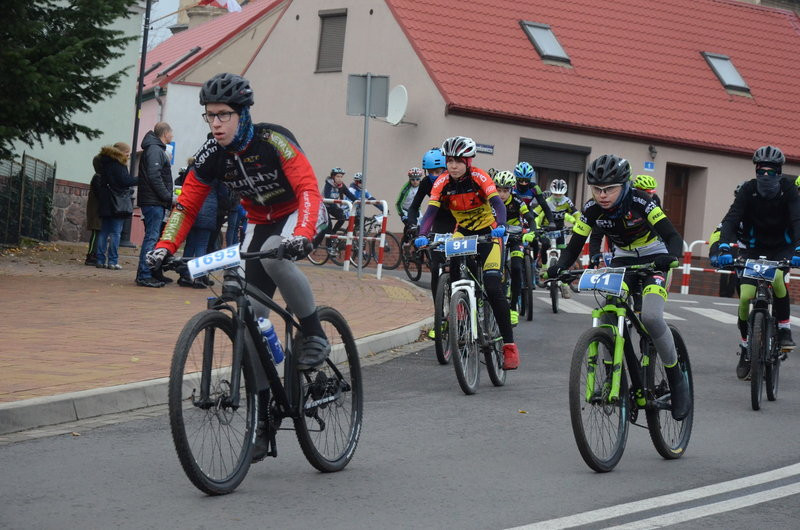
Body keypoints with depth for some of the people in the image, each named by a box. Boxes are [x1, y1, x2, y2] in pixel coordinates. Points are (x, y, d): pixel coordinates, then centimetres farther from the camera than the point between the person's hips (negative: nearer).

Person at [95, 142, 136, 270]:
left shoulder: (105, 162, 15)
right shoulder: (118, 165, -11)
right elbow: (125, 180, -15)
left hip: (104, 203, 8)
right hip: (117, 202, -8)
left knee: (104, 232, 9)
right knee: (115, 232, -5)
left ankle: (100, 260, 7)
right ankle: (112, 261, -8)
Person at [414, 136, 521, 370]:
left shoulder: (479, 177, -21)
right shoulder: (442, 182, -13)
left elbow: (497, 203, -32)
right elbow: (431, 211, -22)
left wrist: (500, 226, -52)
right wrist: (422, 236, -41)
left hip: (487, 232, -4)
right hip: (462, 231, 4)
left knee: (492, 287, -16)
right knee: (454, 268, -24)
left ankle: (509, 344, -11)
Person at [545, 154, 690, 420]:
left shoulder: (639, 201, -25)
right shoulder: (592, 209, -13)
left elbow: (673, 236, -30)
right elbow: (574, 247, -11)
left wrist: (671, 257, -51)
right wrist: (559, 267, -33)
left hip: (653, 260, -4)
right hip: (622, 260, 4)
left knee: (651, 317, -28)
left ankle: (677, 380, -10)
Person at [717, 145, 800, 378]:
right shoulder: (748, 189, -12)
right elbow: (731, 219, -22)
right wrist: (724, 248, -39)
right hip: (755, 249, 1)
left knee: (776, 277, -34)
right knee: (745, 297, -15)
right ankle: (745, 347, 6)